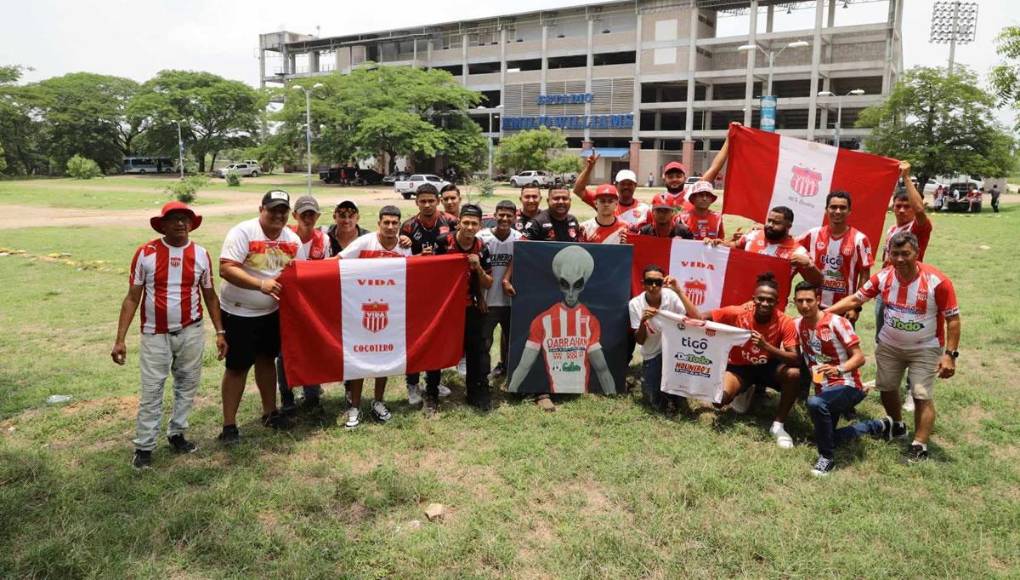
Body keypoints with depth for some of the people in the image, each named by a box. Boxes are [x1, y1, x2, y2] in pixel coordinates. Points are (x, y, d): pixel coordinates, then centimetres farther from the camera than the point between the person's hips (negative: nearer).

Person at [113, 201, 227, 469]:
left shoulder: (201, 254, 0)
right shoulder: (145, 253, -6)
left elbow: (210, 295, 9)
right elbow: (132, 298, -3)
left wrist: (219, 332, 5)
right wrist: (120, 339, -7)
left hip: (191, 332, 2)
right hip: (155, 334, -2)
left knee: (187, 386, 11)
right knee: (151, 391, 2)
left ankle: (176, 434, 27)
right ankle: (144, 447, 13)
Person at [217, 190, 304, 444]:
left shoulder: (293, 239, 0)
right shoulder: (242, 232, -19)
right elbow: (226, 269, -27)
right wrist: (261, 284, -35)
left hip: (272, 311, 6)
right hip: (239, 312, -6)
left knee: (267, 359, 18)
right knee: (237, 366, 0)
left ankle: (269, 412, 33)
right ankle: (229, 425, 10)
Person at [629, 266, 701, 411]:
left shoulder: (671, 296, -17)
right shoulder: (635, 304, -14)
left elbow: (697, 319, -29)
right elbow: (640, 341, -11)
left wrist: (679, 291, -34)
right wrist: (643, 321, -31)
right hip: (652, 355, 0)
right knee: (657, 405, -7)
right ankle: (648, 383, 28)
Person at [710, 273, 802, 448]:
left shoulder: (785, 323, -23)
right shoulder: (737, 313, -24)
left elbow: (796, 360, -31)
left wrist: (767, 346, -45)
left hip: (769, 367, 0)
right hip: (740, 367, 0)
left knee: (794, 373, -33)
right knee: (719, 399, -26)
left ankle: (778, 425, -11)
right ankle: (745, 392, 14)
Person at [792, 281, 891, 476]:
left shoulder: (836, 322, -17)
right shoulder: (797, 324, -1)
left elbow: (859, 357, -18)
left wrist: (838, 369, -36)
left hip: (847, 386, -7)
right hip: (823, 388, 7)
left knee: (815, 403, -38)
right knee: (825, 437, 15)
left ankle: (827, 457, -17)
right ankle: (878, 426, 36)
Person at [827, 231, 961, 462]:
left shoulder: (938, 281, -22)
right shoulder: (883, 277, -12)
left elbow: (953, 319, -16)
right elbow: (855, 299, -4)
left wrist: (950, 354, -20)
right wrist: (824, 312, -12)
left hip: (925, 349, -4)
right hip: (889, 346, 4)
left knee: (922, 396, -7)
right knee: (886, 389, 16)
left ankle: (920, 445, 4)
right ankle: (897, 426, 41)